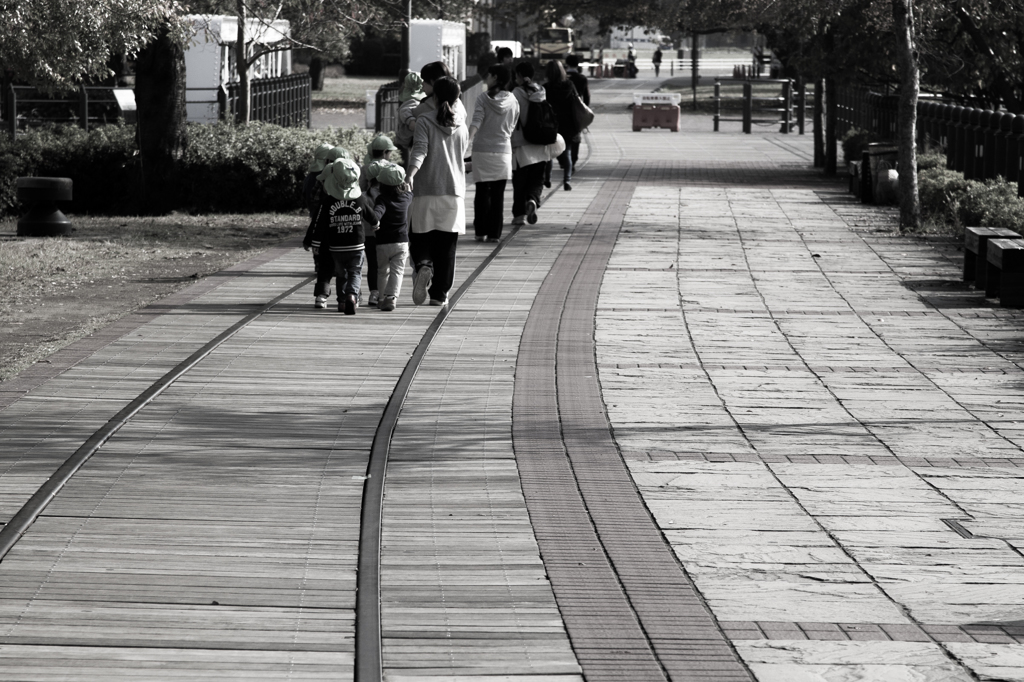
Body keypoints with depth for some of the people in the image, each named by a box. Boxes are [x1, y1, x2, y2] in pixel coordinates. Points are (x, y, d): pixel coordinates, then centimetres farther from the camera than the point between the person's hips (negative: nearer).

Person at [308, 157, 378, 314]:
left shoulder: (327, 201, -9)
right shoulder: (361, 199, -6)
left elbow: (319, 225, -6)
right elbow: (373, 219, 9)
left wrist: (316, 244, 3)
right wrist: (376, 226, 32)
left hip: (336, 247, 1)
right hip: (356, 246, -1)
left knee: (341, 274, 19)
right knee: (355, 273, 3)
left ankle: (342, 300, 19)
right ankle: (352, 295, -21)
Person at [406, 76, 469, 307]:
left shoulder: (424, 123, -3)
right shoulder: (462, 128, 9)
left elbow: (420, 150, -20)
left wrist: (411, 174, -33)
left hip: (426, 194, -3)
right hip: (454, 194, 3)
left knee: (420, 239, 7)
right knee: (446, 247, 7)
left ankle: (423, 266, -25)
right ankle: (439, 294, 8)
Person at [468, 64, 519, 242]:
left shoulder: (483, 99, -6)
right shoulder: (512, 101, 3)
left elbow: (476, 122, -17)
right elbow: (512, 127, 11)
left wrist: (468, 140, -23)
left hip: (482, 150, -2)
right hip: (503, 151, 2)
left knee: (482, 192, 5)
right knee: (498, 194, 5)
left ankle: (481, 232, 5)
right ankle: (494, 232, 4)